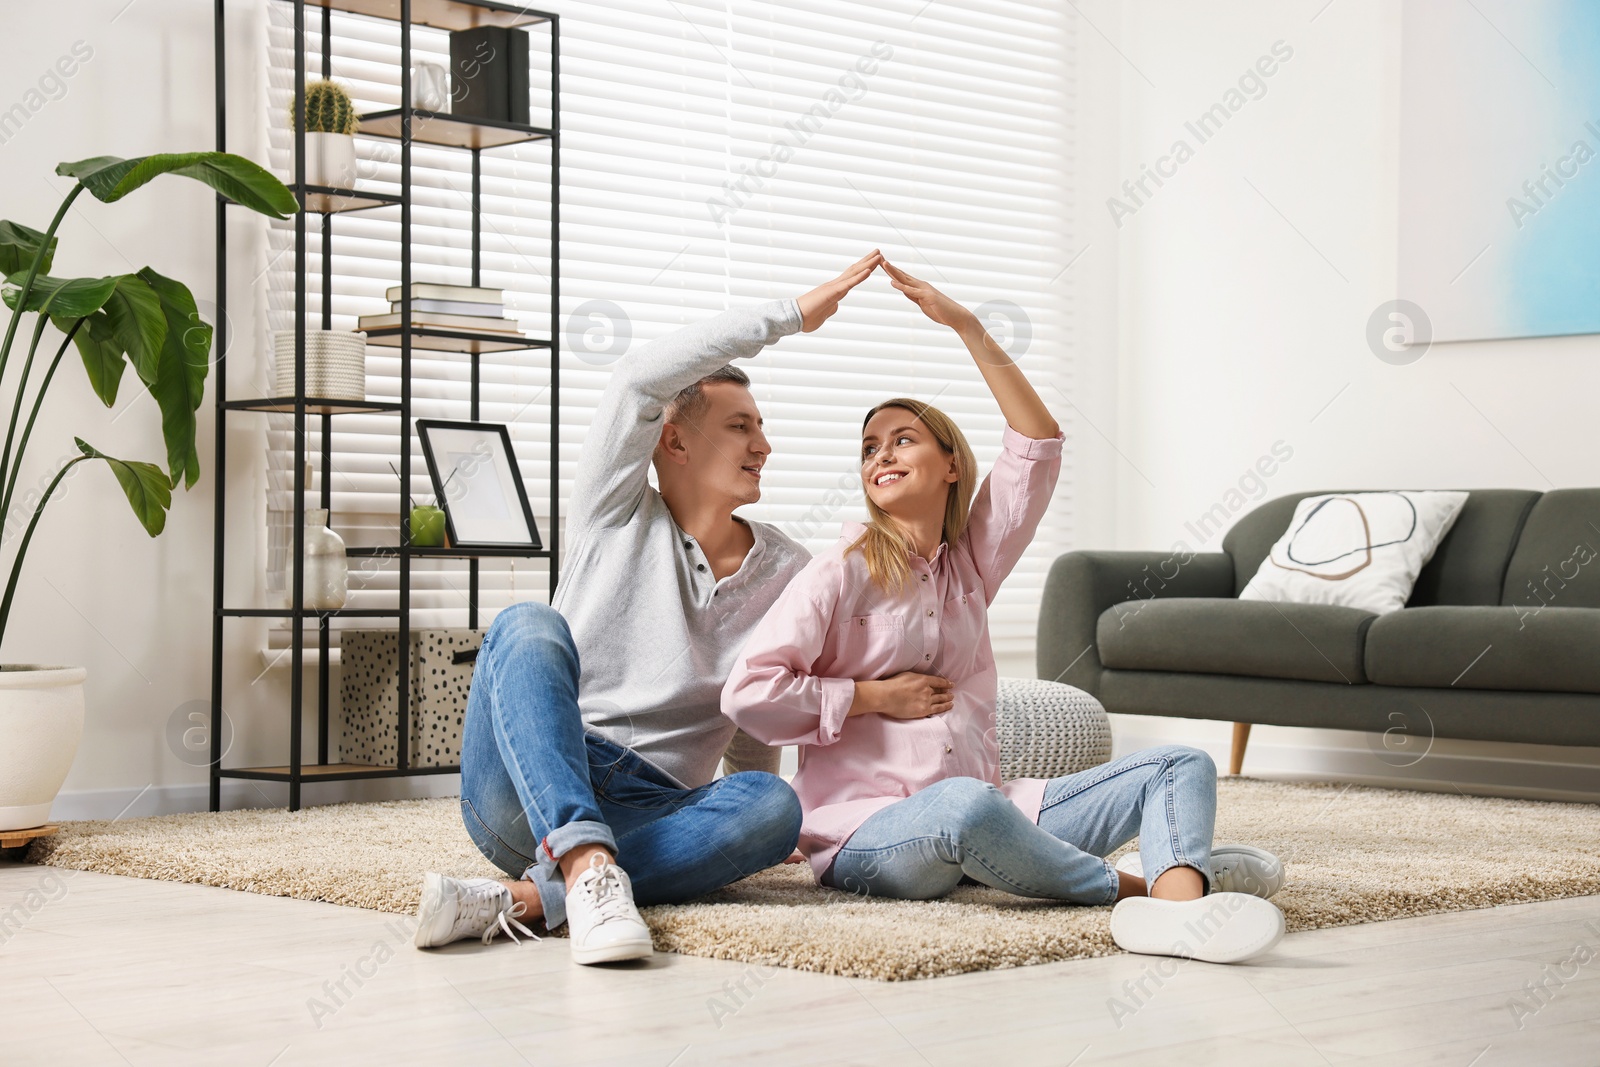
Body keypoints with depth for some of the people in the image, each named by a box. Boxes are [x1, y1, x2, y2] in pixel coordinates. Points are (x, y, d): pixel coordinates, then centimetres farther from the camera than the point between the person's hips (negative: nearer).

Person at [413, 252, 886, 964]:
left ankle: (519, 899, -40)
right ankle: (590, 870, -48)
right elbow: (639, 380, -7)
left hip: (650, 813, 2)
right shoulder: (615, 518, 8)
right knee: (528, 626, -29)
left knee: (775, 805, -30)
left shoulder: (786, 574, 16)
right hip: (523, 794, -2)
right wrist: (792, 314, -3)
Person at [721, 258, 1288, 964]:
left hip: (981, 814, 7)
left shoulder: (970, 563, 16)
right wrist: (875, 696, -6)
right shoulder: (842, 571, 0)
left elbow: (1037, 444, 10)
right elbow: (747, 693, -10)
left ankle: (1178, 907, -42)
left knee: (1181, 767, -8)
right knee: (965, 805, -44)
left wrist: (968, 329, 5)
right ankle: (1131, 885, -22)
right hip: (864, 835, -7)